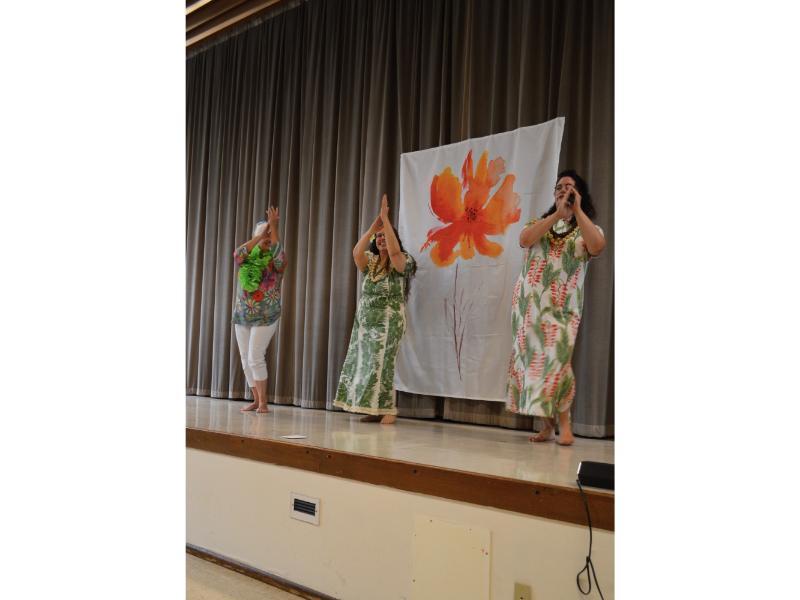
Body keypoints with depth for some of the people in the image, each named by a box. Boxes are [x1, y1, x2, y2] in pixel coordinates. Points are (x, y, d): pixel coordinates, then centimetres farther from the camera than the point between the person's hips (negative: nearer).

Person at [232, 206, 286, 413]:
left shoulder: (276, 261, -2)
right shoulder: (245, 260, 6)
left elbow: (278, 253, -24)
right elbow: (237, 253, -16)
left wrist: (274, 227, -25)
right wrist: (260, 235, -21)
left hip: (265, 317, -4)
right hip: (242, 316, 4)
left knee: (255, 358, -12)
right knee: (246, 360, 5)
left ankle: (263, 402, -2)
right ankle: (256, 400, 16)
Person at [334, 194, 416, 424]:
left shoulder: (401, 262, -4)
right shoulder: (370, 263, 11)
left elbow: (394, 250, -27)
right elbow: (356, 252, -10)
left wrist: (386, 219, -25)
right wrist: (373, 225, -17)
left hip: (388, 322, -6)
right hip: (364, 321, 6)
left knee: (381, 364, -11)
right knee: (364, 364, 3)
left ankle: (388, 410, -2)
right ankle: (375, 410, 10)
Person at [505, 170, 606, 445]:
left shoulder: (587, 228, 8)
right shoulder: (540, 222, 15)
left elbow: (597, 246, -16)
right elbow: (524, 239, -9)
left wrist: (577, 210, -13)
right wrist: (557, 214, -14)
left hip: (562, 306, -3)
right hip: (529, 302, 3)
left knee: (556, 358, -15)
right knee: (533, 358, 2)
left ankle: (564, 423, -3)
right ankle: (547, 424, 11)